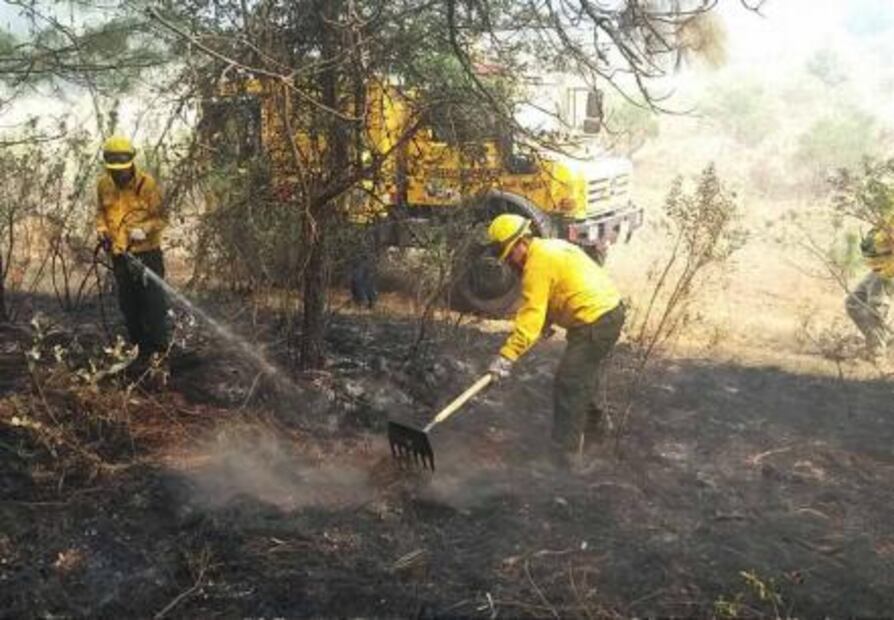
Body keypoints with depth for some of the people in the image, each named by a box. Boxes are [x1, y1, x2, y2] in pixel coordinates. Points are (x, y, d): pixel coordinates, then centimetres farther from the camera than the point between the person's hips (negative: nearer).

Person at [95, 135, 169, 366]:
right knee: (128, 305, 13)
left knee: (153, 303, -3)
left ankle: (159, 350, 7)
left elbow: (161, 218, -10)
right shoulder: (103, 184, 1)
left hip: (147, 254, -5)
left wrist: (144, 229, -27)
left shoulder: (146, 184, -14)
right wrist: (101, 229, -1)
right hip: (119, 255, 5)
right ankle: (140, 348, 26)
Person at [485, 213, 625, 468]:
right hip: (611, 310, 11)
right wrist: (547, 323, 5)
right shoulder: (551, 247, 16)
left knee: (568, 385, -8)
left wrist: (507, 356, -24)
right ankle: (592, 421, 50)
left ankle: (563, 455, -5)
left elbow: (531, 315, -22)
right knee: (584, 372, 29)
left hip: (594, 322, -11)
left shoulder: (538, 263, -16)